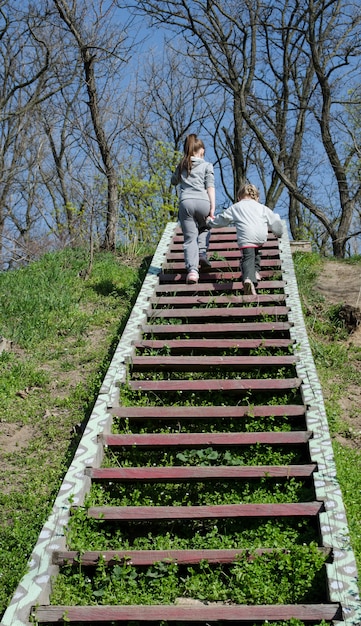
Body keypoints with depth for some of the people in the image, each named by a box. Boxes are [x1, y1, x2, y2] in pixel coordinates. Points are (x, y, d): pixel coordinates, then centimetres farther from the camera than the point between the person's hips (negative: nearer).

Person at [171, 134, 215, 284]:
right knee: (204, 228, 28)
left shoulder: (182, 166, 19)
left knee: (190, 238, -1)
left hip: (186, 202, 1)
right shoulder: (207, 166, 12)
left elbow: (174, 181, 35)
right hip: (203, 202, -1)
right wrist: (213, 207, -2)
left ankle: (192, 269, -18)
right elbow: (210, 187, 2)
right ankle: (202, 253, 5)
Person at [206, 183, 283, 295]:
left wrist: (210, 222, 47)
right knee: (257, 252, 32)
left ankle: (248, 279, -37)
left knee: (247, 259, -12)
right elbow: (274, 220, 29)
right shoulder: (262, 207, 27)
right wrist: (278, 233, 47)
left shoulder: (235, 207, 21)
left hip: (246, 237, -3)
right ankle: (256, 271, 17)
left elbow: (222, 219, 28)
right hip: (261, 236, 3)